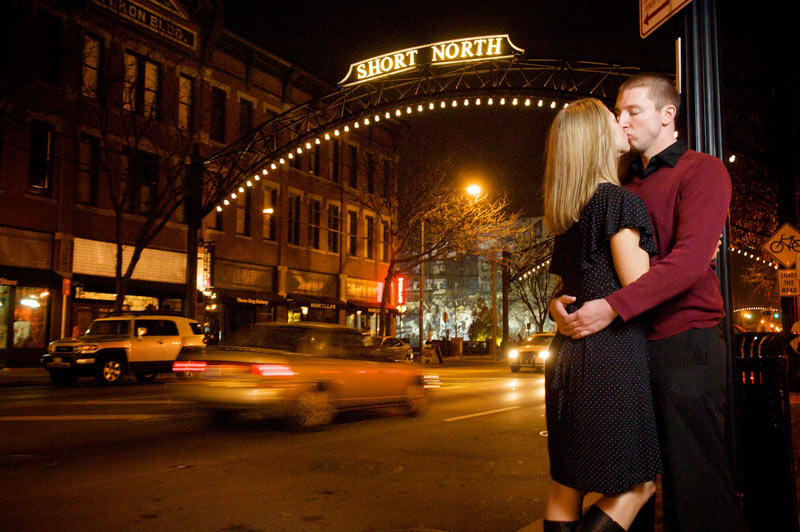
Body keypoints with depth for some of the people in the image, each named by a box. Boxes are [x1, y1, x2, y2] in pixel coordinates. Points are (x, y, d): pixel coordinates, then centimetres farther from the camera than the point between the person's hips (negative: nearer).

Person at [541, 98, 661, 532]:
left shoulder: (568, 211, 16)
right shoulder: (619, 201, -9)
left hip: (570, 350, 8)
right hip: (612, 351, -8)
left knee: (568, 483, 12)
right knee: (638, 483, 3)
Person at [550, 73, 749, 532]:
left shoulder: (702, 171, -2)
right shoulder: (626, 184, 20)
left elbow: (690, 257, -17)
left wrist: (612, 307, -24)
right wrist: (560, 298, -5)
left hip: (685, 342, -7)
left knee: (697, 483, -1)